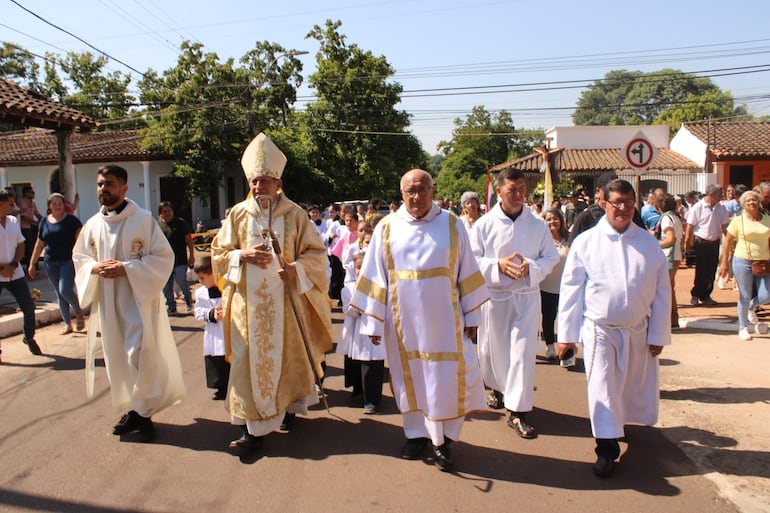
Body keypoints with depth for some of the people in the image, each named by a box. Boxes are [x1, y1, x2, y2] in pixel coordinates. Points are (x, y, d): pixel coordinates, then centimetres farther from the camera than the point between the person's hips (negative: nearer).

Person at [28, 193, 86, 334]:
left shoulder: (72, 220, -4)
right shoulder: (44, 221, 10)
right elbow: (39, 244, 14)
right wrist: (32, 264, 13)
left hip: (68, 261, -5)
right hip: (51, 263, 5)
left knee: (65, 290, -16)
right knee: (59, 294, 8)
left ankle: (80, 314, 8)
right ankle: (67, 324, 16)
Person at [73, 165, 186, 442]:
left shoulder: (143, 219, -7)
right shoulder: (92, 224, 7)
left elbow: (164, 256, -9)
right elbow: (79, 258, 16)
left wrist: (127, 268, -18)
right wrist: (95, 268, -7)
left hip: (138, 299, -5)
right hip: (106, 302, 5)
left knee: (140, 355, -7)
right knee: (117, 358, 10)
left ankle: (143, 412, 9)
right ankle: (132, 409, 25)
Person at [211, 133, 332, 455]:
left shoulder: (294, 214, -2)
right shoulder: (238, 214, 2)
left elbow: (316, 252, -2)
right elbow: (219, 253, 6)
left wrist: (296, 268, -20)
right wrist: (243, 255, -14)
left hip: (285, 300, -1)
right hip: (249, 302, 1)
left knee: (288, 355, 12)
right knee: (250, 361, 1)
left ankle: (288, 406, 35)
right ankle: (253, 426, 12)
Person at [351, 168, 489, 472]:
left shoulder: (452, 224, 0)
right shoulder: (387, 228, 0)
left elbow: (467, 273, 3)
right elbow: (376, 277, 1)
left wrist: (471, 317, 3)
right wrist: (373, 321, 0)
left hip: (443, 319, -1)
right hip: (404, 319, 1)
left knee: (445, 377, 1)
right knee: (410, 375, 10)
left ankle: (443, 438, 19)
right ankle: (417, 432, 28)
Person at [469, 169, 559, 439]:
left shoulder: (537, 224, 0)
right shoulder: (484, 224, -4)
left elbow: (551, 257, 3)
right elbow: (472, 260, -4)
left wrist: (531, 267, -16)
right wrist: (498, 265, -20)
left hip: (527, 296, 0)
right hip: (493, 295, 0)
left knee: (523, 351, -3)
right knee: (493, 347, 13)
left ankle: (518, 411, 4)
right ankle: (498, 387, 43)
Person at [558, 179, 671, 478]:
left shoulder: (649, 244, 0)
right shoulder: (586, 242, -7)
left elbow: (661, 293, 4)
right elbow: (571, 289, -5)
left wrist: (658, 335, 3)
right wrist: (567, 334, -5)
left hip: (638, 330, 3)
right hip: (599, 329, -3)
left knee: (634, 388, 17)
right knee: (602, 388, -2)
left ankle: (617, 423, 44)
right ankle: (607, 447, 11)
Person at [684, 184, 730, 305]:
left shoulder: (721, 209, 3)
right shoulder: (697, 207, -9)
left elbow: (724, 226, 7)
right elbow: (690, 227, -7)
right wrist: (687, 243, -7)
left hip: (714, 243, 4)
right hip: (701, 243, -4)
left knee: (711, 271, 9)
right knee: (701, 271, 0)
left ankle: (705, 295, 21)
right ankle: (695, 295, 15)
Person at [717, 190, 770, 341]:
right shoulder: (738, 220, -3)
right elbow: (728, 242, -1)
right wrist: (724, 263, -5)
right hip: (743, 262, -3)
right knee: (745, 296, 4)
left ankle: (751, 308, 31)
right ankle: (743, 328, 21)